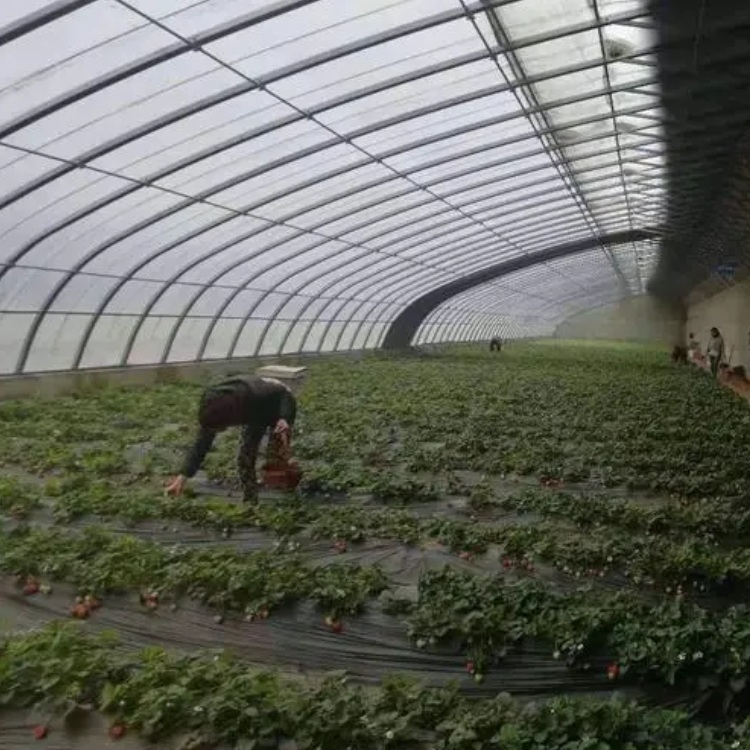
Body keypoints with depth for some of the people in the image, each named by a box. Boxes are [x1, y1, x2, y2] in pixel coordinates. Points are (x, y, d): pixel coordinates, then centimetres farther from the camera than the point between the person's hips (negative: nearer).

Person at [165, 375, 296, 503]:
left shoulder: (258, 396, -46)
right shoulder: (214, 408, -29)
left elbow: (285, 394, -27)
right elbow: (201, 443, -25)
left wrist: (284, 419, -45)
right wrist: (183, 476, -32)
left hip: (279, 407, -4)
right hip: (257, 412, 5)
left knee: (276, 455, -15)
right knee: (244, 458, -3)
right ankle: (250, 503, 10)